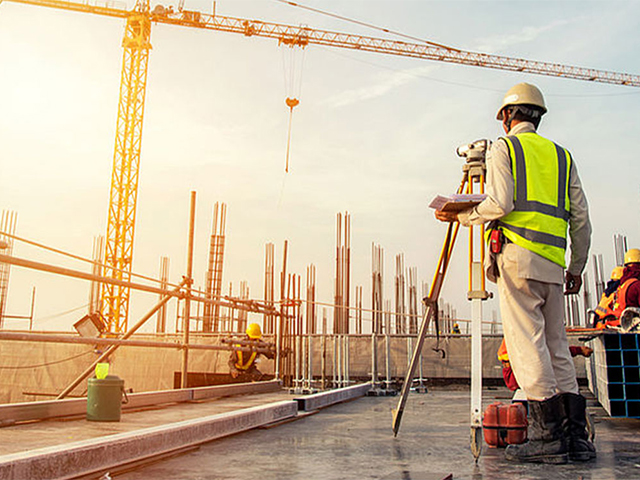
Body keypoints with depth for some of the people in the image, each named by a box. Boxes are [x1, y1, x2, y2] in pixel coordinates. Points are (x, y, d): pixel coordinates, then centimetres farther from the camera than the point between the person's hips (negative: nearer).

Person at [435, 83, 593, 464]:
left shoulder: (504, 148, 7)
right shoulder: (562, 155, 22)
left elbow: (499, 204, -9)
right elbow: (581, 218, 16)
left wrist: (460, 216, 5)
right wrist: (577, 267, 21)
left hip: (518, 254, -6)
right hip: (553, 262, 6)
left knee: (527, 345, -7)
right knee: (556, 346, 9)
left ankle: (549, 434, -8)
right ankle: (577, 435, 7)